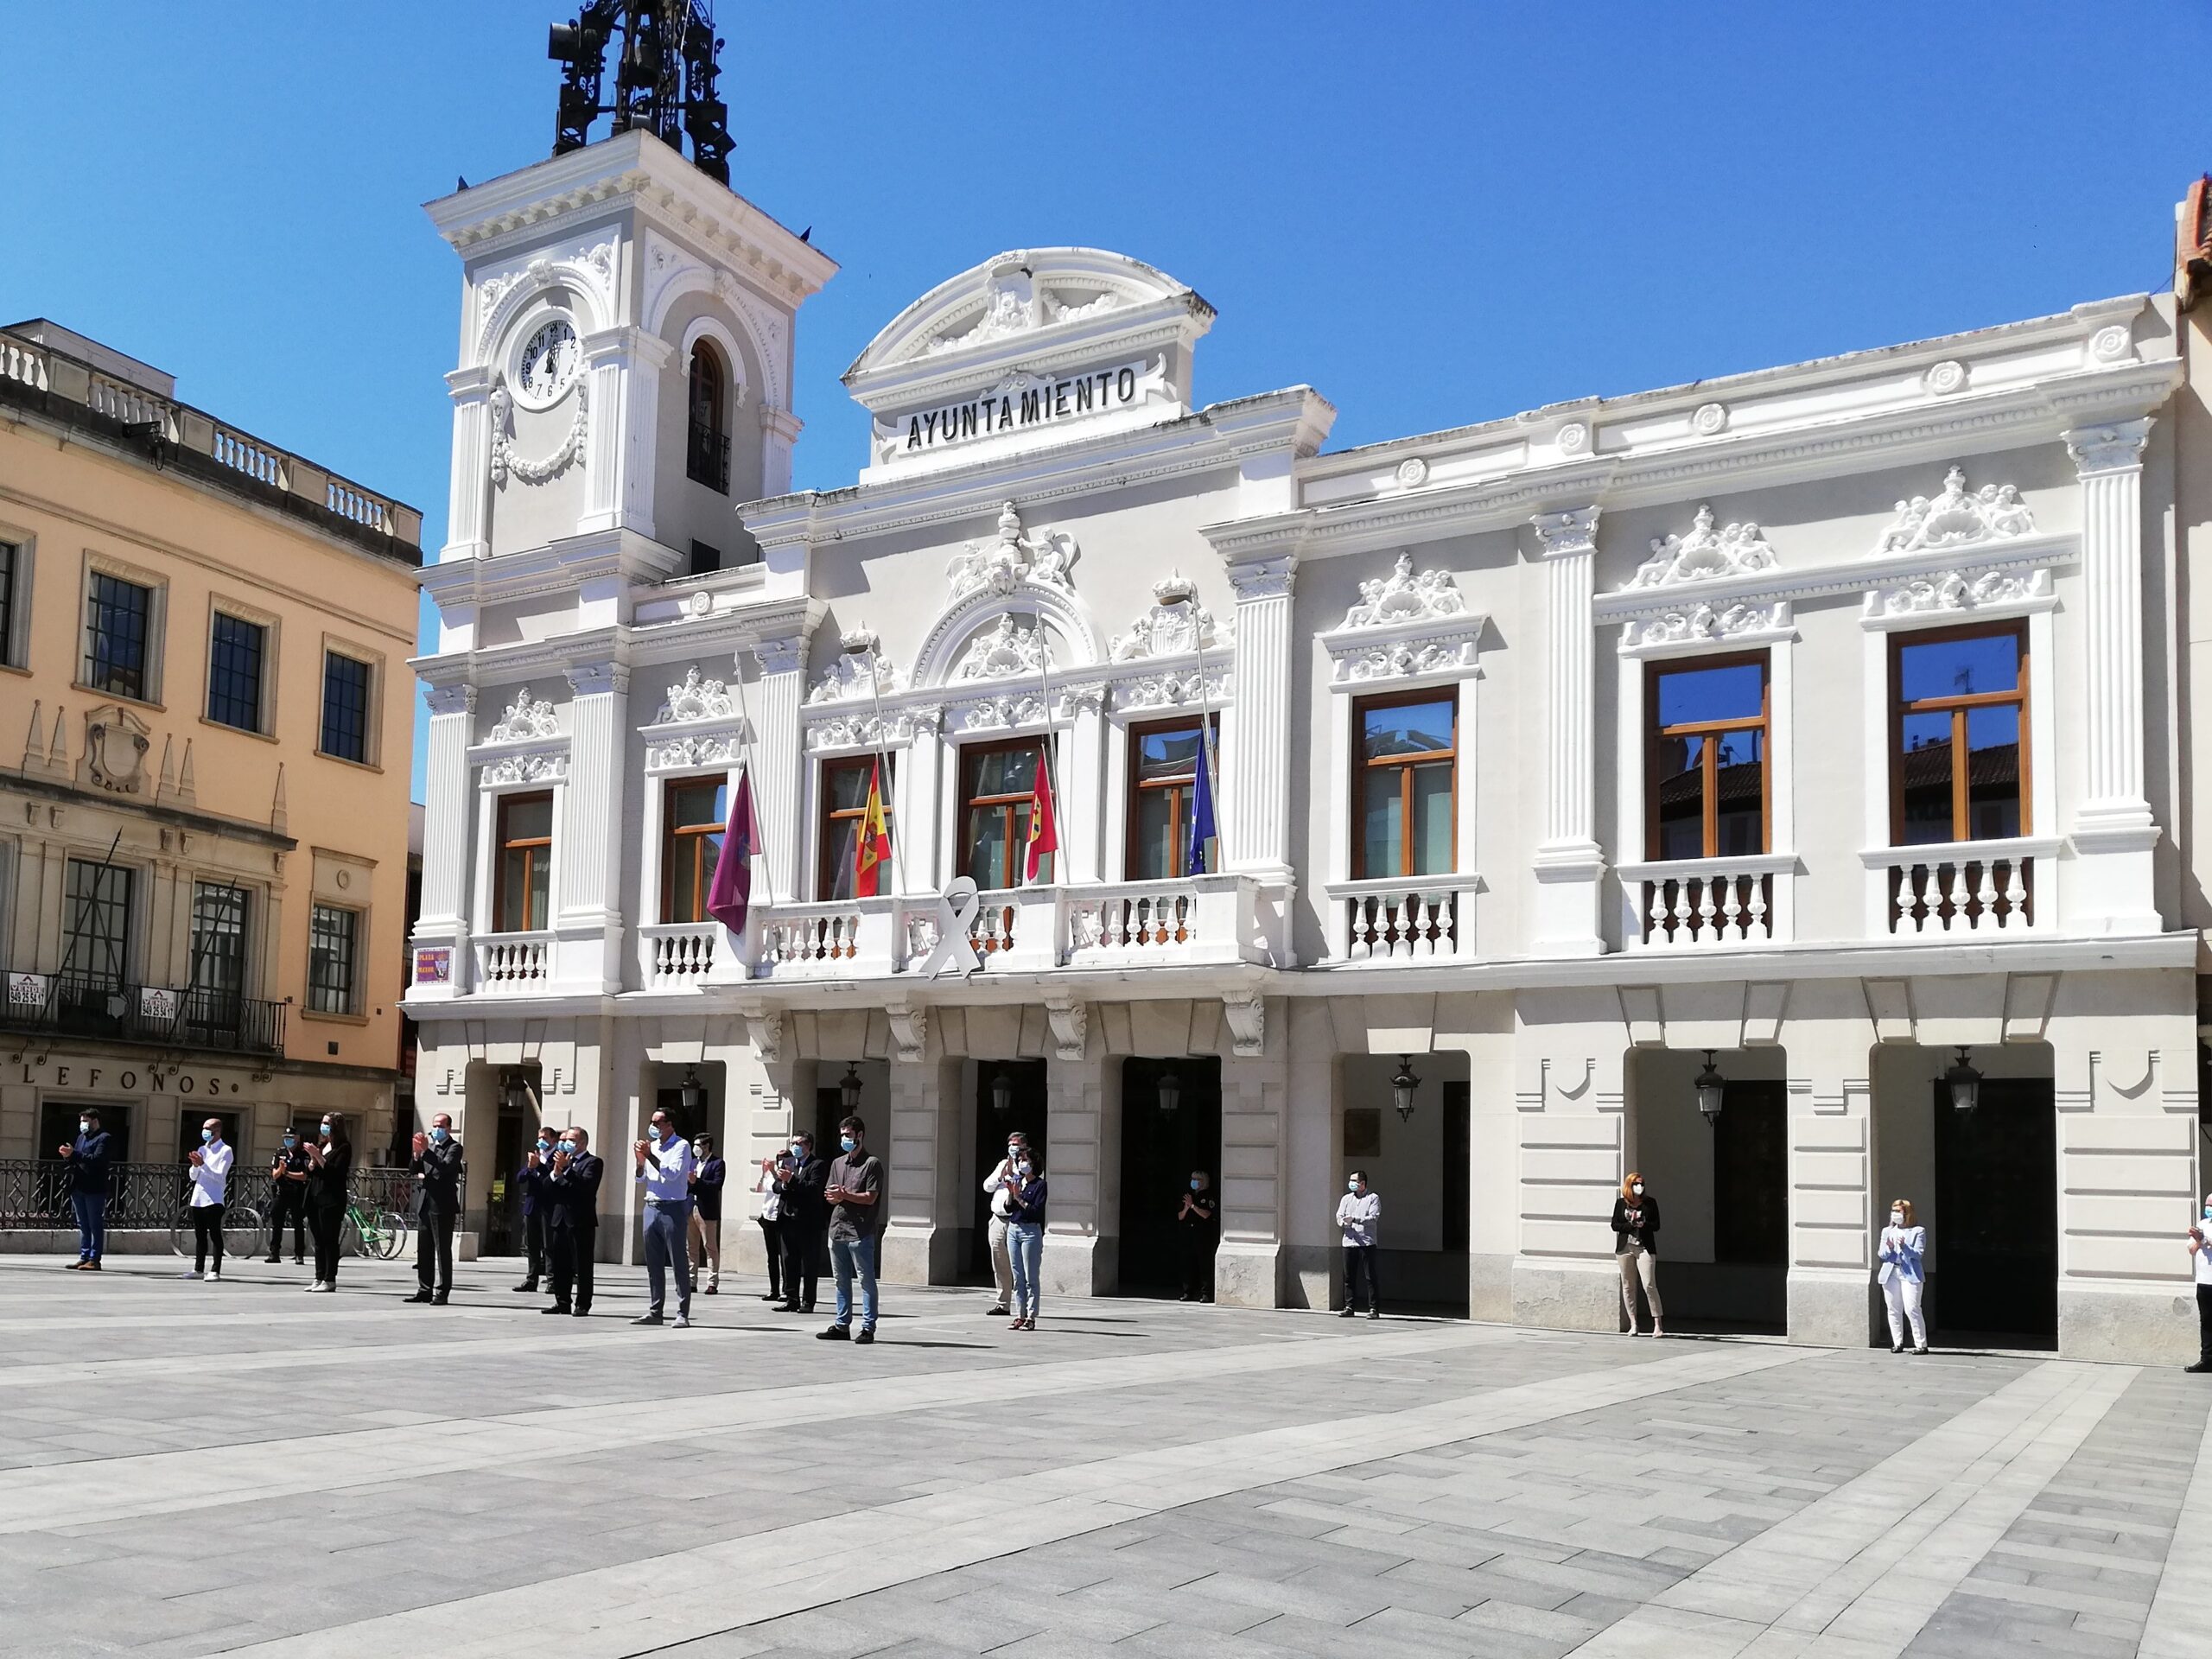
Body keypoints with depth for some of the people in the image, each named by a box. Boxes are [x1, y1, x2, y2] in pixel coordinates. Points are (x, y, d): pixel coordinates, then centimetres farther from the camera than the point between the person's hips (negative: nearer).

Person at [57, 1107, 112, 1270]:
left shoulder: (103, 1138, -5)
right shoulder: (81, 1137, 20)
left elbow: (97, 1159, -19)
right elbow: (77, 1159, 18)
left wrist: (74, 1154, -22)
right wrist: (69, 1155, -3)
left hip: (94, 1189, -8)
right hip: (78, 1187, 8)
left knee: (95, 1225, -4)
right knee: (83, 1225, 10)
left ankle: (94, 1260, -4)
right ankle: (84, 1257, 14)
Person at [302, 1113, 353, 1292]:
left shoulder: (343, 1147, -5)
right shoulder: (320, 1144, 17)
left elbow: (336, 1172, -16)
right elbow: (309, 1171, 15)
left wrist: (318, 1156, -19)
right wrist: (312, 1160, -5)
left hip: (331, 1199, -7)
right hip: (314, 1197, 7)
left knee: (330, 1240, -6)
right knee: (319, 1240, 8)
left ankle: (330, 1279, -4)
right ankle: (319, 1278, 10)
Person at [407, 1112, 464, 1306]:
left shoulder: (454, 1148, -2)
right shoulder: (428, 1144, 17)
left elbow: (445, 1167, -20)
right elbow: (412, 1170, 13)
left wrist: (425, 1151, -25)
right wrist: (417, 1154, -6)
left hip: (442, 1205, -7)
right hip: (424, 1203, 7)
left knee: (443, 1250, -5)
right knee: (424, 1250, 9)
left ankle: (442, 1292, -4)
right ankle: (424, 1290, 14)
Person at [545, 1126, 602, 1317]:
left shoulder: (593, 1162, -3)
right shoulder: (563, 1160, 19)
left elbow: (586, 1185, -20)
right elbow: (548, 1187, 13)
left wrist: (566, 1168, -20)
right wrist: (556, 1172, -5)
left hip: (581, 1221, -7)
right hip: (560, 1218, 7)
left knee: (582, 1265, -4)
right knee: (560, 1264, 9)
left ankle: (582, 1305, -1)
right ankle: (562, 1302, 16)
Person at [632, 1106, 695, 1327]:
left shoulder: (681, 1146, -5)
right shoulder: (652, 1146, 14)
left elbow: (672, 1174, -19)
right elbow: (642, 1180, 17)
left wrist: (650, 1156, -18)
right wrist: (640, 1161, -1)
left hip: (673, 1209, -7)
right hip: (651, 1207, 7)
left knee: (679, 1263, -5)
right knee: (653, 1264, 10)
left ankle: (683, 1314, -5)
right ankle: (655, 1311, 17)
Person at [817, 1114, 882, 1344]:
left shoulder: (872, 1164, -4)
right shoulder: (837, 1163, 17)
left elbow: (870, 1198, -10)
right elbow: (829, 1195, 14)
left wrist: (844, 1195, -13)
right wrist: (837, 1197, -8)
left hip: (860, 1232, -7)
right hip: (837, 1229, 7)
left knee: (866, 1281, -4)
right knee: (841, 1281, 11)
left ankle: (868, 1328, -2)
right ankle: (842, 1325, 17)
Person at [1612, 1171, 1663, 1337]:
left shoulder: (1650, 1202, 5)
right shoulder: (1621, 1203, 7)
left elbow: (1656, 1225, 3)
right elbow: (1615, 1225, 3)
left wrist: (1643, 1225, -17)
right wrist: (1632, 1225, -12)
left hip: (1645, 1248, -2)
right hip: (1625, 1248, 2)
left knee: (1649, 1285, -11)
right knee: (1627, 1286, 5)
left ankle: (1658, 1325, -8)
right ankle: (1633, 1325, 12)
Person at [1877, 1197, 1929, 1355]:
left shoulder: (1918, 1231, 4)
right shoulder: (1887, 1231, 16)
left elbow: (1919, 1253, -5)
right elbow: (1882, 1255, 11)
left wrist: (1904, 1247, -22)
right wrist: (1889, 1249, -11)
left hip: (1910, 1274, -4)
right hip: (1890, 1273, 4)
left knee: (1912, 1309, -11)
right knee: (1894, 1310, 5)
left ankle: (1921, 1344, -5)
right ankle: (1897, 1343, 12)